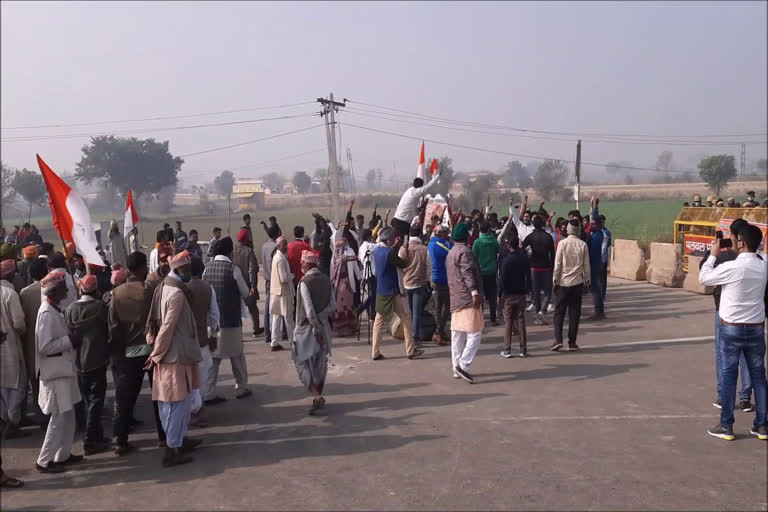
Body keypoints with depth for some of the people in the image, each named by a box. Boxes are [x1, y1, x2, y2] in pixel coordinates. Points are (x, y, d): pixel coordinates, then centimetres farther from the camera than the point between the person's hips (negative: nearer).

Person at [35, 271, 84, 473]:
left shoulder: (57, 309, 9)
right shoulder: (47, 313, -19)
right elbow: (45, 346, -24)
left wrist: (71, 340, 3)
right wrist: (70, 341, -18)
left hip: (64, 369, 9)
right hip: (55, 372, -9)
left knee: (68, 415, 16)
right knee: (60, 417, -2)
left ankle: (63, 454, 27)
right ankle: (44, 460, 8)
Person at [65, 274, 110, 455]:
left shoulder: (70, 308, 1)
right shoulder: (100, 306, -12)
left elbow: (68, 333, 6)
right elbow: (108, 330, -6)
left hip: (79, 361, 5)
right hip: (97, 359, -5)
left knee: (88, 400, 15)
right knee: (96, 400, 1)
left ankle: (97, 436, 24)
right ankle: (91, 441, 0)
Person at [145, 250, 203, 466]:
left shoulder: (162, 287, 9)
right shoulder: (177, 293, -19)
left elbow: (155, 320, 11)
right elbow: (167, 327, -21)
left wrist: (155, 348, 7)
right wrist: (156, 354, -15)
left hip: (166, 353, 9)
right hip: (177, 354, -9)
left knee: (168, 402, 17)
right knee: (179, 403, -1)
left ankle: (178, 440, 31)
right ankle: (172, 450, 4)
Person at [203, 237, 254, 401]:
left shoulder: (207, 268, 1)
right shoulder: (233, 269, -12)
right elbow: (245, 294, -4)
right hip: (231, 320, -4)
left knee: (212, 357, 8)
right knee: (236, 355, 13)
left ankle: (208, 394, 6)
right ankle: (241, 388, 25)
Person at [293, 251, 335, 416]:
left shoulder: (304, 282, -16)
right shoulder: (325, 279, 3)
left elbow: (309, 309, -19)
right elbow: (332, 305, 0)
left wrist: (316, 328, -13)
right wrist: (319, 319, -1)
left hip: (307, 327, -6)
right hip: (323, 325, 6)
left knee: (303, 363, 3)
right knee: (320, 363, 15)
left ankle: (316, 397, -10)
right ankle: (318, 397, 24)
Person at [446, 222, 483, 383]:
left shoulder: (451, 253, 19)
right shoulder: (465, 251, -10)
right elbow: (468, 273, -23)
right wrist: (474, 292, -30)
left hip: (456, 300, 9)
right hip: (469, 299, -9)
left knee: (457, 336, 11)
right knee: (475, 334, -8)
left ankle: (456, 367, 14)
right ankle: (463, 365, -15)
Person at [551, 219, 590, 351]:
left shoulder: (562, 243, -9)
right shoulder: (583, 245, -4)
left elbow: (558, 264, -7)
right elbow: (586, 265, 1)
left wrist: (555, 280, 1)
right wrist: (586, 279, 14)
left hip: (563, 282, -1)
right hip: (577, 282, 2)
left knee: (559, 312, 5)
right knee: (574, 312, 8)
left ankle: (558, 340, -4)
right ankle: (572, 342, 10)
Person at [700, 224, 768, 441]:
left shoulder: (731, 268, -18)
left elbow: (703, 278, -6)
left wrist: (713, 254, 3)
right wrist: (734, 252, 11)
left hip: (731, 328, -4)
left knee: (728, 375, 4)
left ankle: (726, 426, 10)